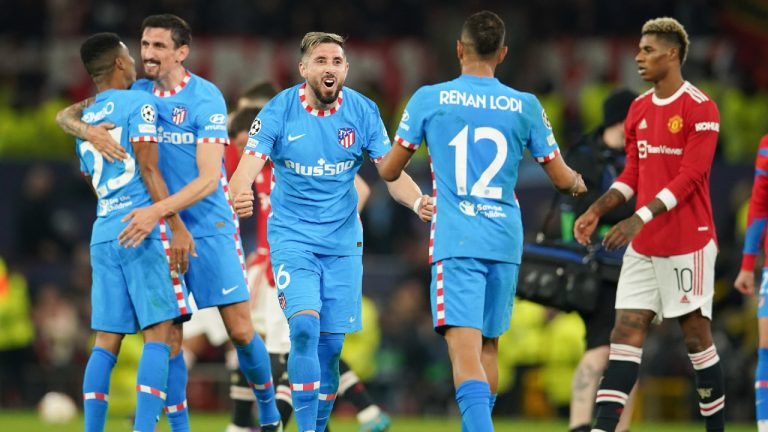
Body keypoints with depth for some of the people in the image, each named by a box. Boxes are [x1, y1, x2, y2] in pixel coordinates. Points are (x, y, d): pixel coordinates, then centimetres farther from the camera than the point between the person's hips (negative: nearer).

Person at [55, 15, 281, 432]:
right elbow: (65, 115, 7)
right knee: (169, 337, -2)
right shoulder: (135, 93, 3)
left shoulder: (206, 97, -11)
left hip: (209, 228, -3)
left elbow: (208, 178, -18)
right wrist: (87, 129, -17)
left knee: (240, 331, -2)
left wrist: (157, 210, -30)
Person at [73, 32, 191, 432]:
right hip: (143, 229, -7)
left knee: (106, 340, 6)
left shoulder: (83, 120, 19)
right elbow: (148, 170, -11)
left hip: (103, 234, 7)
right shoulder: (139, 104, -3)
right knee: (158, 333, -7)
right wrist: (177, 225, -12)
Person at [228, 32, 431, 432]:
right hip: (293, 238, -2)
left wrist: (419, 202, -26)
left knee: (330, 345, 3)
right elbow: (248, 166, -19)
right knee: (305, 325, -21)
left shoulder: (363, 112, -4)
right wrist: (239, 196, -42)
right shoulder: (279, 111, -10)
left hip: (342, 243, 2)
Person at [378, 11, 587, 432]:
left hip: (455, 242, -3)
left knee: (465, 350, -14)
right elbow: (562, 179, 11)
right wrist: (578, 183, 36)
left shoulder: (429, 99, -1)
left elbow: (389, 171, 8)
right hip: (505, 241, 3)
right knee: (488, 347, 19)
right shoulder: (525, 107, 4)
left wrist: (383, 159, 33)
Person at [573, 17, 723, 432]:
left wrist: (640, 218, -25)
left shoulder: (700, 109, -11)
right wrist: (598, 209, 2)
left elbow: (689, 177, -18)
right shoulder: (638, 109, 12)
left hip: (688, 243, -7)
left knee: (696, 334, -1)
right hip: (643, 246, 7)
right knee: (625, 332, -2)